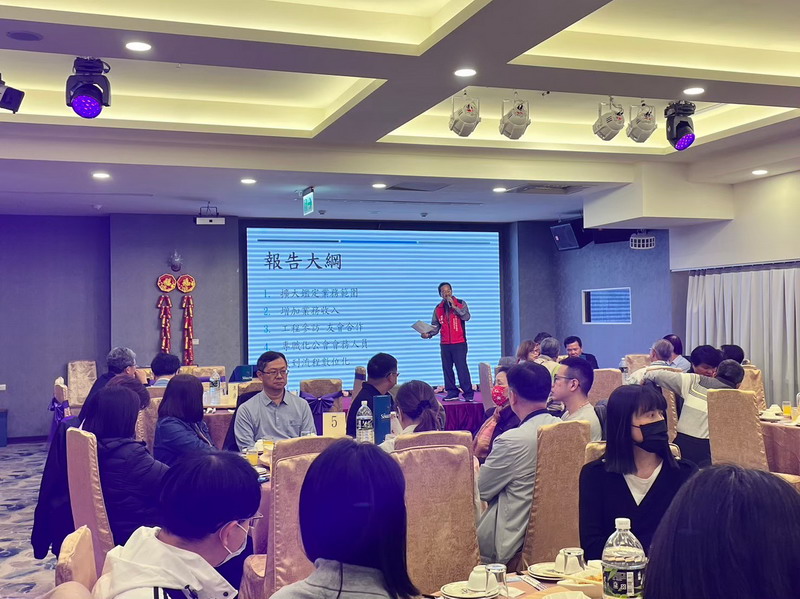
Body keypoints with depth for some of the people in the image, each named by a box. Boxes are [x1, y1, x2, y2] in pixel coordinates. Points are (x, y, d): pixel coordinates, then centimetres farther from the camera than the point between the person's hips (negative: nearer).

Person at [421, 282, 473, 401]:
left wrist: (454, 307, -17)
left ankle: (468, 394, -7)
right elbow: (435, 326, 12)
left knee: (462, 367, -11)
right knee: (447, 368, 6)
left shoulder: (460, 303, 2)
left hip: (459, 343, -4)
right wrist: (428, 334, -6)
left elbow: (466, 316, -13)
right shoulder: (438, 308, 11)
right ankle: (452, 392, 15)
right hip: (445, 344, 5)